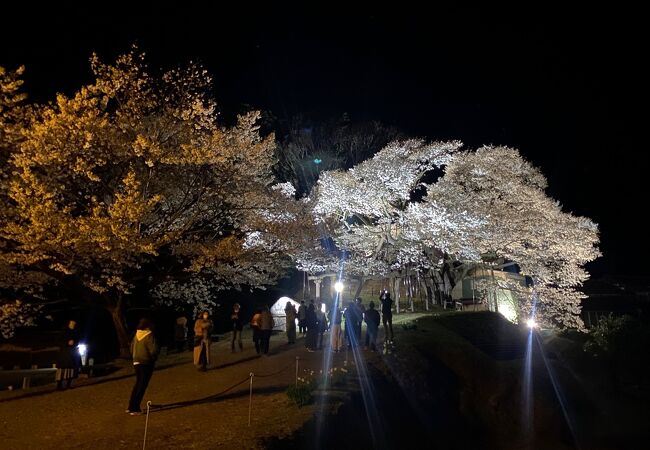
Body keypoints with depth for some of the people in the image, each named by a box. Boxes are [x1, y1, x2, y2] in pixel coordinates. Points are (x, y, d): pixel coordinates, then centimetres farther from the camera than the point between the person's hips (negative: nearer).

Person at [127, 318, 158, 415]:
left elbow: (131, 349, 12)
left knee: (137, 384, 21)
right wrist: (154, 358, -2)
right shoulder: (149, 336, -17)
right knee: (142, 386, 2)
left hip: (136, 363, 7)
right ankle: (134, 409, 5)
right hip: (146, 363, -7)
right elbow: (153, 350, -21)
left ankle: (131, 406, 25)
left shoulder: (136, 335, 4)